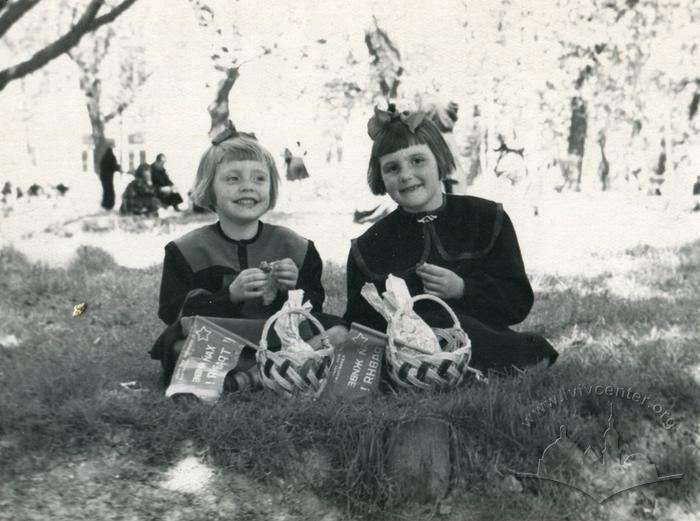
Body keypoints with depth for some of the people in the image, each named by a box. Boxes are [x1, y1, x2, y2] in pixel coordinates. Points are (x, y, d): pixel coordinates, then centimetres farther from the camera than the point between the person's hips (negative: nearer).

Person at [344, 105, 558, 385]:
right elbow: (359, 327, 8)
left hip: (486, 338, 0)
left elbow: (520, 302, 6)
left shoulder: (488, 218, 10)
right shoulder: (368, 247, 10)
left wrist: (462, 289, -11)